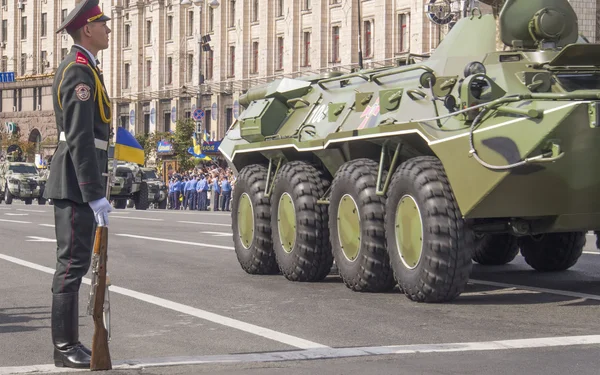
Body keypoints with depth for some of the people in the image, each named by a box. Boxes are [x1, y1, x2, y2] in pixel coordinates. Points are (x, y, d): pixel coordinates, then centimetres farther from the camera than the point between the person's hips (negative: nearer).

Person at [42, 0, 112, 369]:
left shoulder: (83, 69, 19)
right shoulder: (79, 71, -15)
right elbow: (79, 139, -22)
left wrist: (95, 189, 22)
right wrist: (95, 195, -24)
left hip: (78, 184, 11)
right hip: (76, 184, -11)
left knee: (74, 262, 13)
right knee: (73, 263, -7)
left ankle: (69, 343, 19)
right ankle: (65, 347, -2)